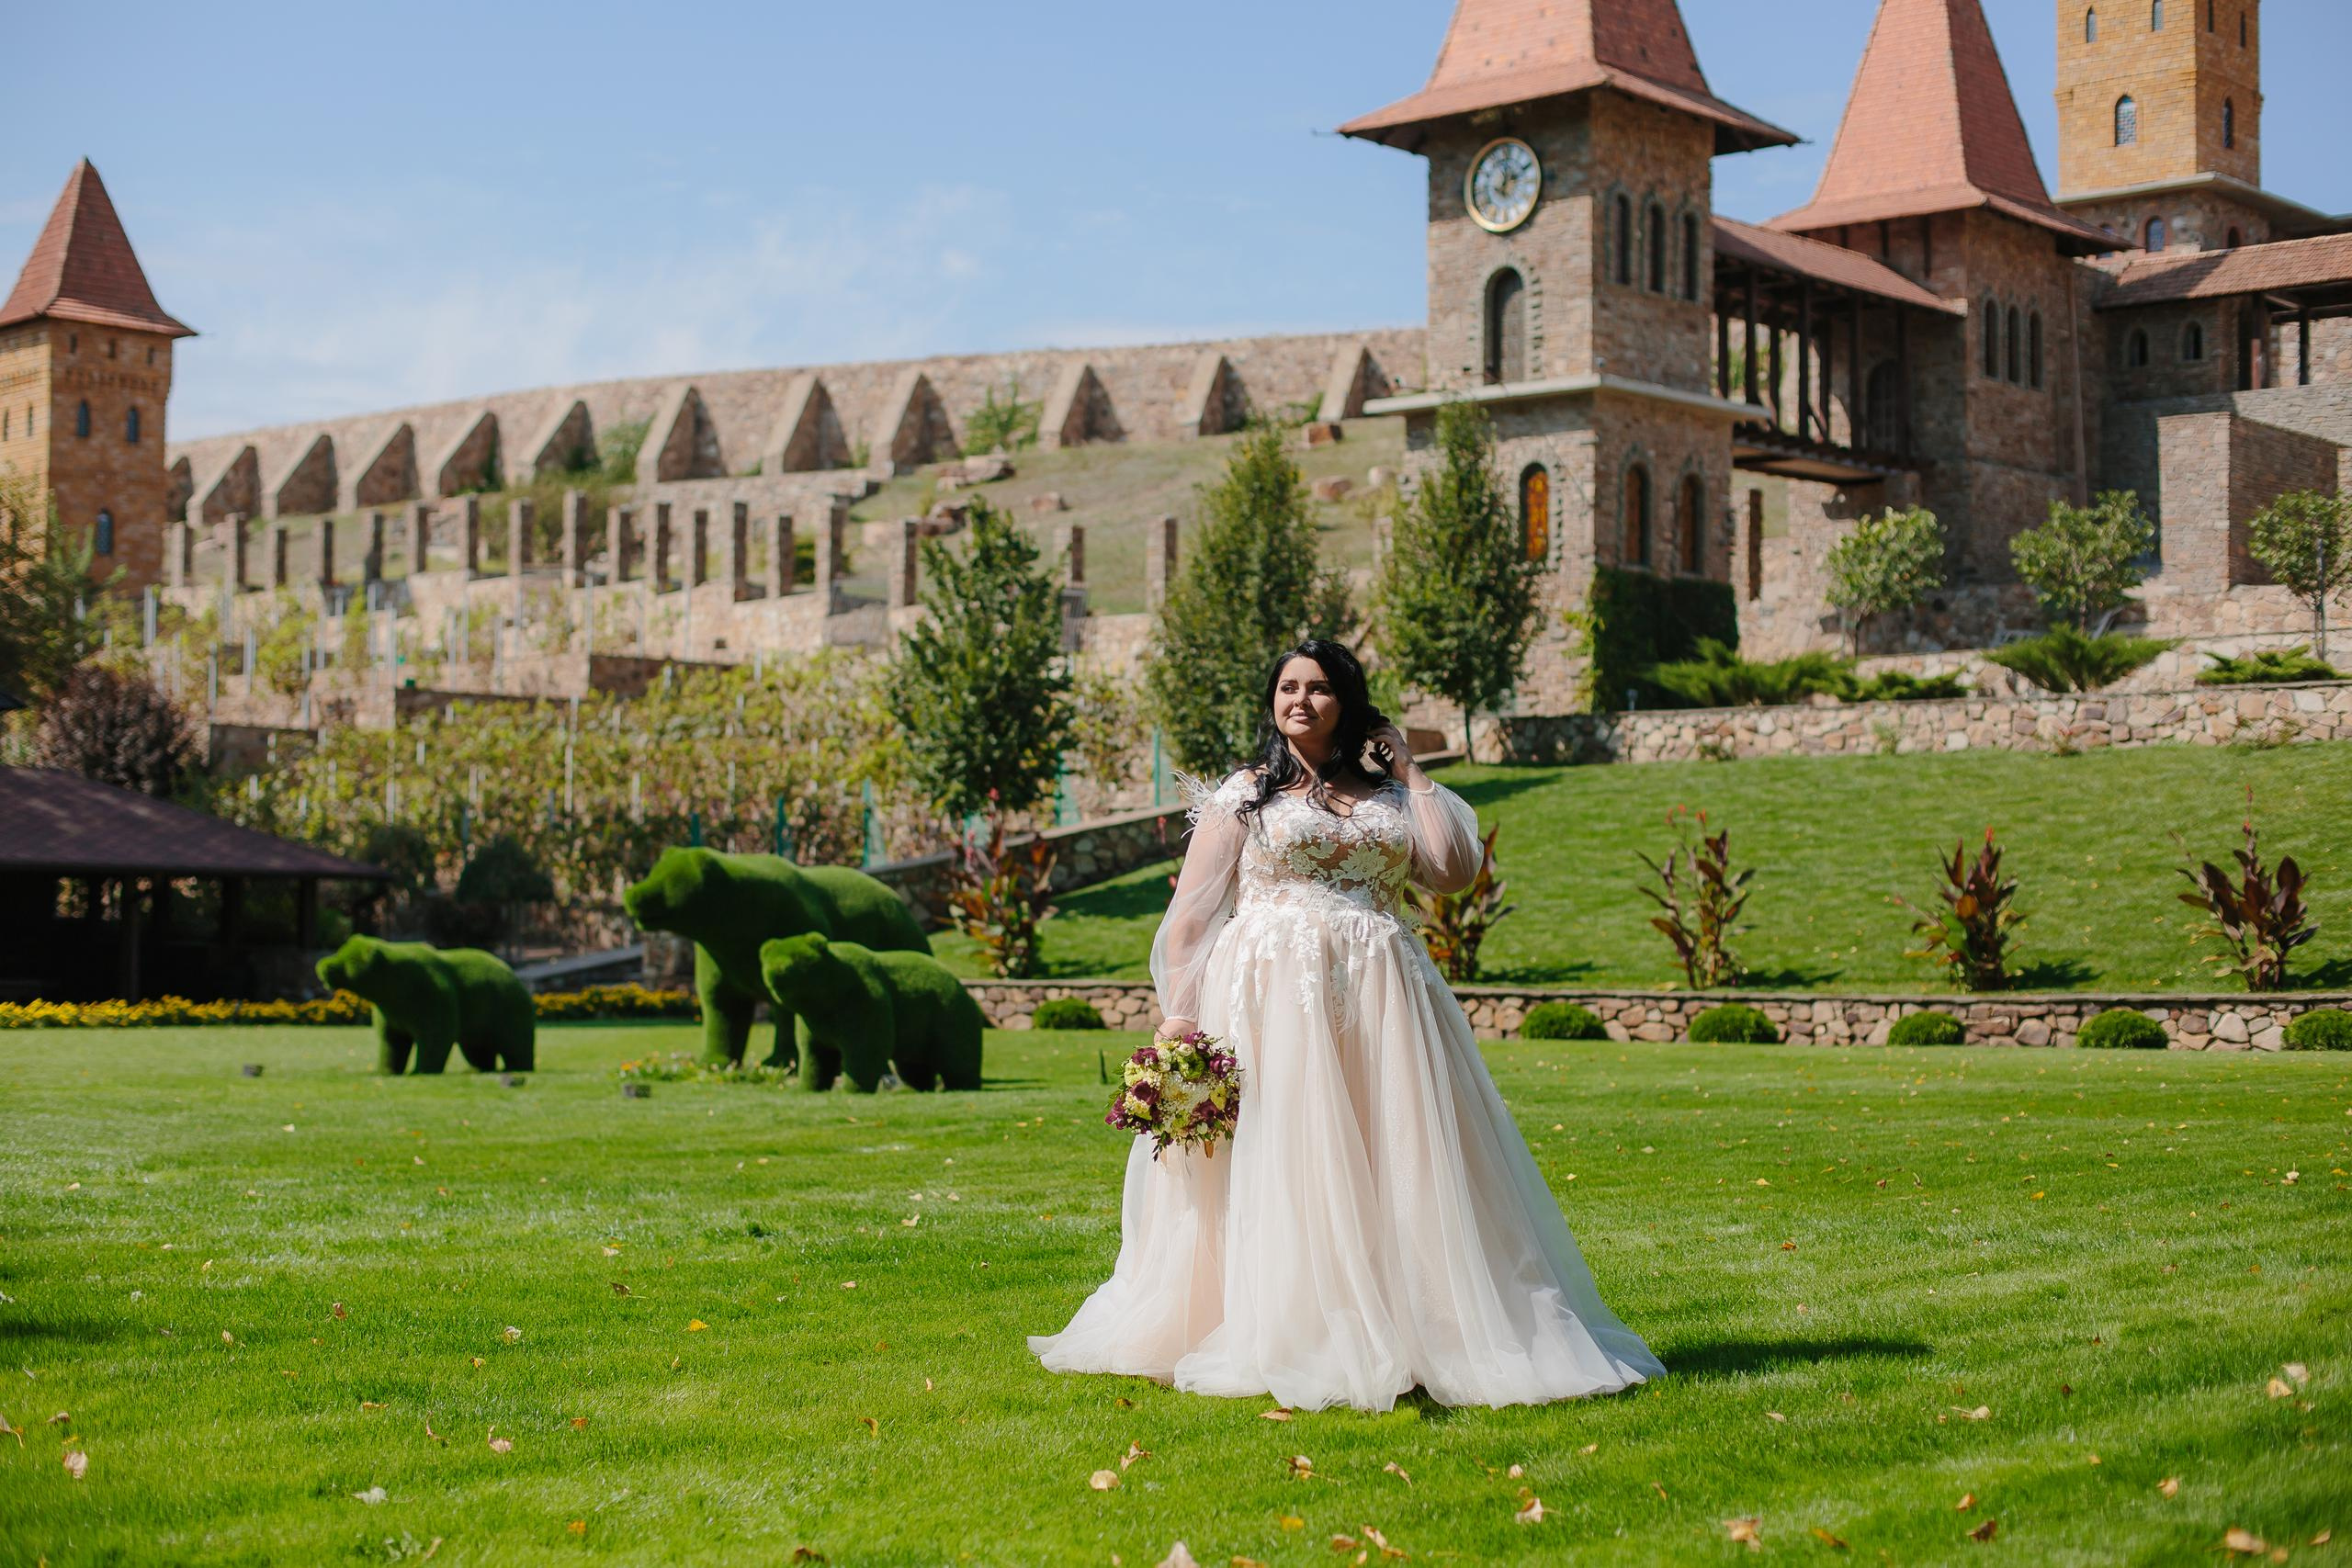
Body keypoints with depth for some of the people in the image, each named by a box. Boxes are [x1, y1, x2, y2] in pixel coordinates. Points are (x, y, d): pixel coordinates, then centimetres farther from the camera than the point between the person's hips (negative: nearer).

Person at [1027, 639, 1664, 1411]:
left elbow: (1453, 871, 2)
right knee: (1281, 1166, -8)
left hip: (1381, 1001, 3)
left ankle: (1408, 1335, 4)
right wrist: (1178, 1013, -9)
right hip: (1274, 998, -3)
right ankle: (1288, 1340, -3)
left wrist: (1413, 775, 8)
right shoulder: (1243, 795, 9)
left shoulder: (1389, 795, 17)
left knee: (1397, 1167, -1)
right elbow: (1191, 912, 2)